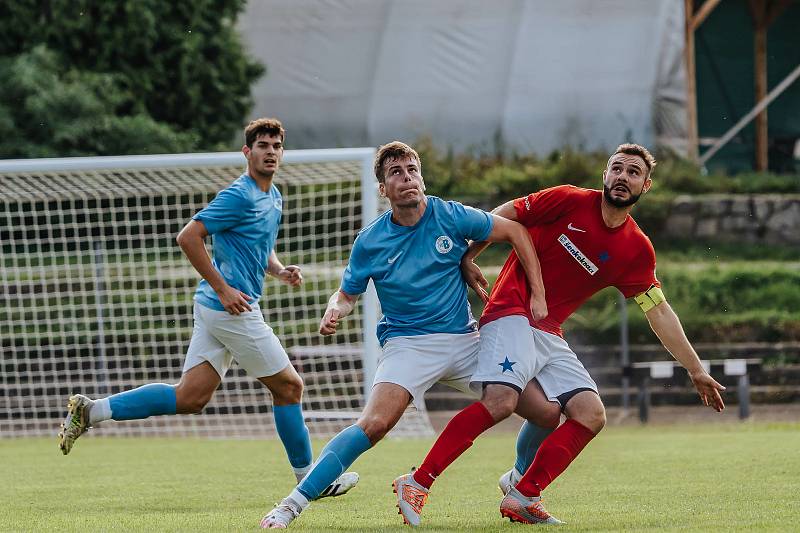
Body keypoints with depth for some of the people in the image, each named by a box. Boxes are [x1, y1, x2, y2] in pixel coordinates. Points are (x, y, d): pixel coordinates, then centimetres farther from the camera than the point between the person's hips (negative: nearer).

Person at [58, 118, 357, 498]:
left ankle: (91, 410, 5)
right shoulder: (240, 195, -14)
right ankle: (308, 477, 14)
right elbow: (188, 237, -19)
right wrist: (223, 289, -20)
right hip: (231, 308, -10)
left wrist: (280, 271, 9)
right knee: (288, 387, 2)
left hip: (214, 308, 10)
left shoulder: (273, 197, 17)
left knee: (189, 398, 6)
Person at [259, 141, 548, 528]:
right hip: (408, 343, -3)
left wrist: (537, 294, 2)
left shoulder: (450, 217, -4)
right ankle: (291, 505, -27)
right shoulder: (370, 242, -4)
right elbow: (347, 294, 9)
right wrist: (334, 311, -16)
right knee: (374, 423, -28)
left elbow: (515, 232, 6)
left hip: (464, 339, 3)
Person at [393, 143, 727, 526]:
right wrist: (467, 259, -9)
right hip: (511, 315, -6)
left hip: (549, 336, 6)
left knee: (591, 415, -9)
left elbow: (660, 314, 13)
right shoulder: (569, 201, -5)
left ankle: (522, 495, -2)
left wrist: (696, 371, 12)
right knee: (501, 401, -28)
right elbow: (502, 216, 1)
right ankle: (417, 483, -25)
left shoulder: (637, 250, 9)